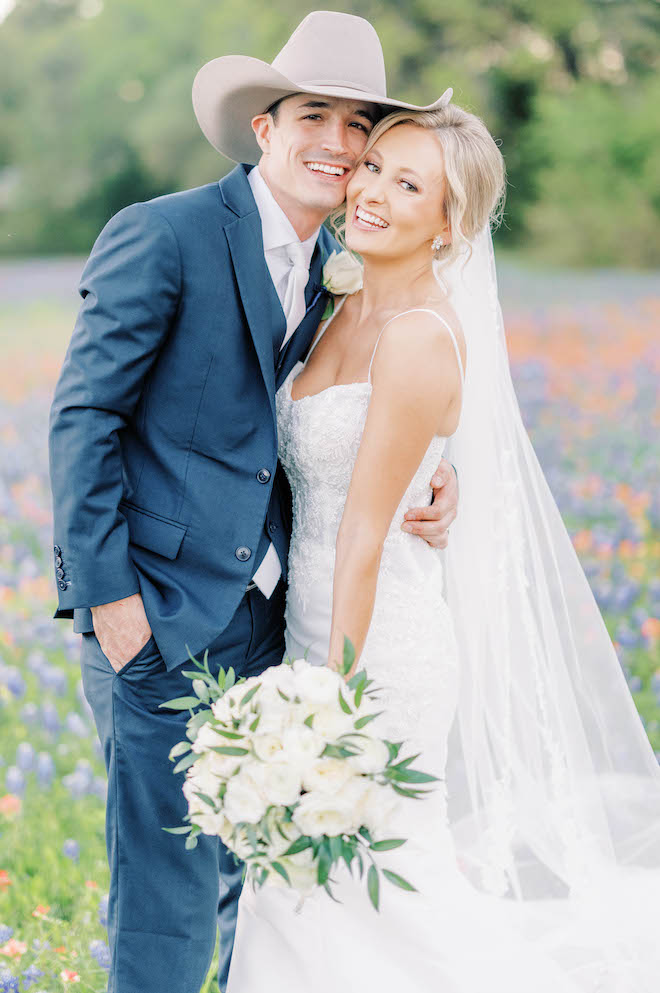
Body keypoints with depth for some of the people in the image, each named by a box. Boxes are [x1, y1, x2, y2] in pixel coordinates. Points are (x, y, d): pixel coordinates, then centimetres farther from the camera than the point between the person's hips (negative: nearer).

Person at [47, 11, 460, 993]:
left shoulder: (340, 269, 11)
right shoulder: (164, 237, -10)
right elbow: (84, 416, -11)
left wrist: (428, 476, -4)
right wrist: (109, 593, -14)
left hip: (268, 615, 7)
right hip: (159, 615, -7)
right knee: (168, 895, -5)